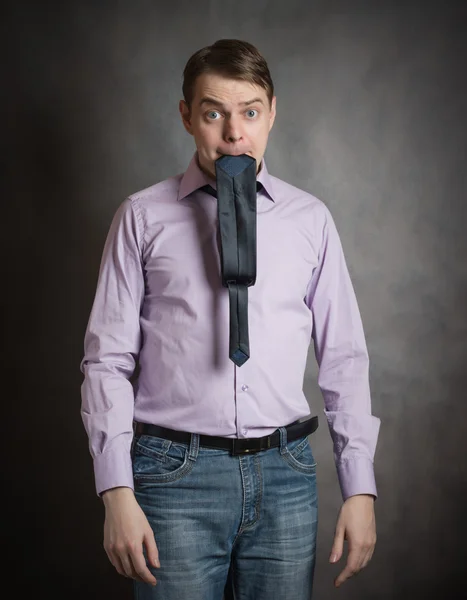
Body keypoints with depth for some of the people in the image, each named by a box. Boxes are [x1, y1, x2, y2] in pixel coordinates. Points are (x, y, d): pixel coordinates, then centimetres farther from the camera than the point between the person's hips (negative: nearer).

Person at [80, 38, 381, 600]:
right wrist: (117, 492, -7)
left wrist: (360, 488, 2)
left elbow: (344, 359, 7)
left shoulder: (311, 219, 7)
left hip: (285, 472, 2)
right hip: (176, 472, -1)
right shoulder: (143, 217, 3)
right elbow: (107, 361, 0)